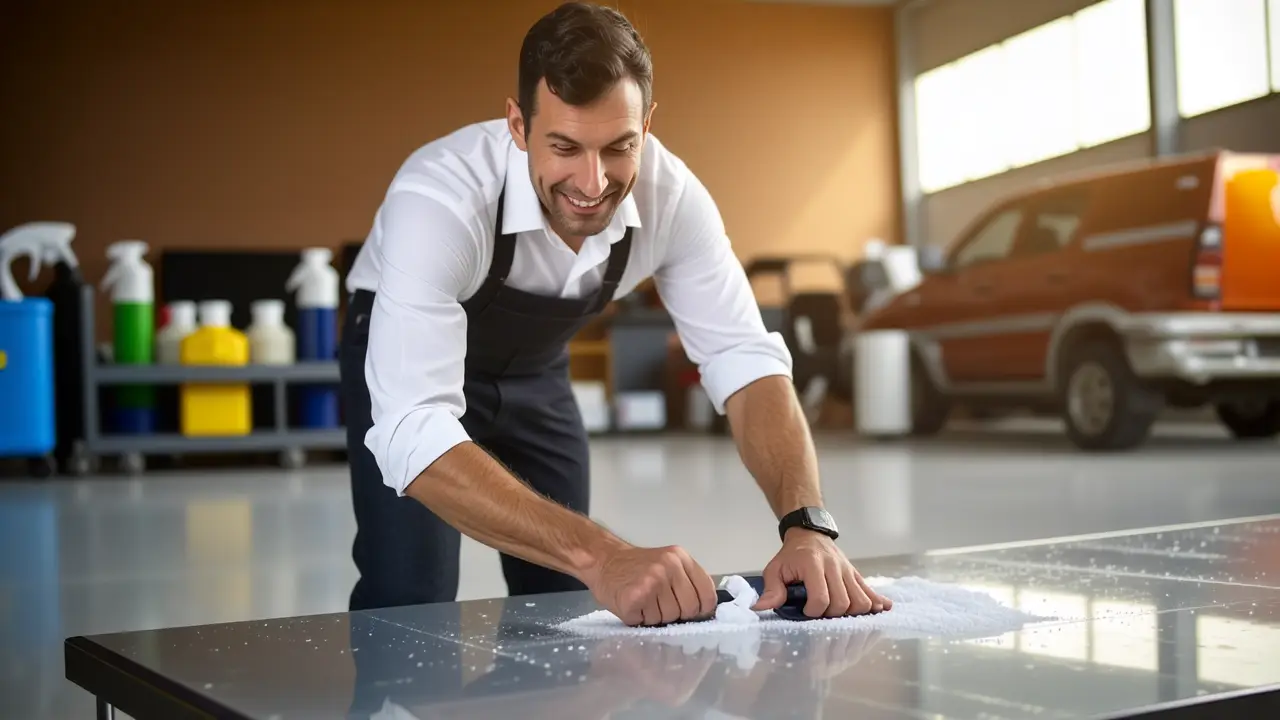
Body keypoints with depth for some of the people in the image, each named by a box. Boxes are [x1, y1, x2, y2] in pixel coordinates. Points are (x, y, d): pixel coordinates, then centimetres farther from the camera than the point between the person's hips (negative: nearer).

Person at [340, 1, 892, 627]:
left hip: (533, 367, 4)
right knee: (409, 604, -14)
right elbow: (412, 431, -50)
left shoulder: (671, 195, -28)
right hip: (405, 365, -4)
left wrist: (805, 526, -43)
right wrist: (600, 556, -60)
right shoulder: (439, 198, -42)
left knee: (562, 602, 3)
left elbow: (744, 361, -25)